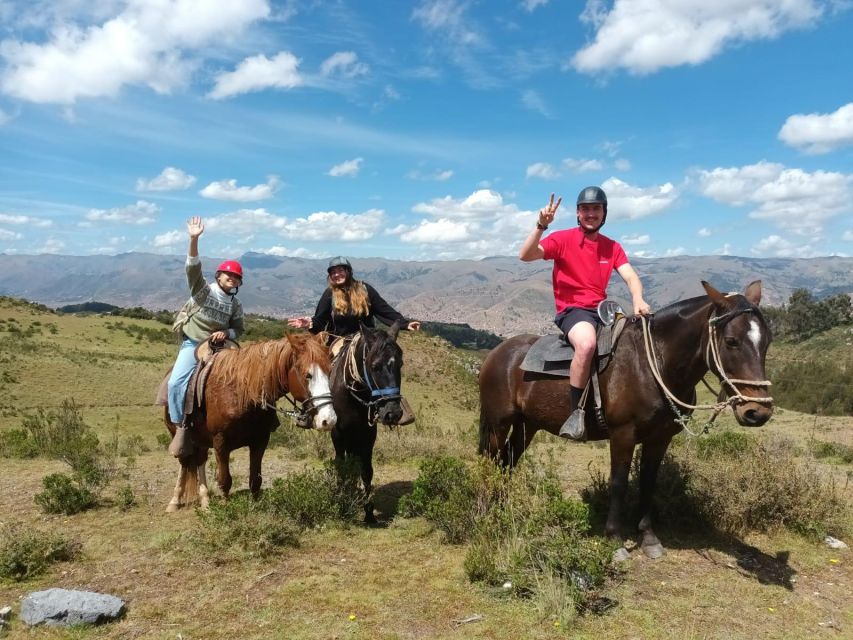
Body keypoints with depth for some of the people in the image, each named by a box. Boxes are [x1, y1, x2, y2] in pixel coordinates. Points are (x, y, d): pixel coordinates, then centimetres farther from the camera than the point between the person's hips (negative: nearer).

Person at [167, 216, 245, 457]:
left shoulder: (236, 305, 9)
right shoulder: (202, 289, -2)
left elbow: (238, 329, 16)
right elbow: (193, 268, -18)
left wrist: (226, 333, -9)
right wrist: (194, 240, -32)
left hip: (219, 346, 3)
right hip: (192, 344, -3)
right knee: (176, 382, -24)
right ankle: (181, 428, -15)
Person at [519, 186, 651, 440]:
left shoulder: (612, 247, 13)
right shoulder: (563, 239, -2)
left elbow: (631, 277, 0)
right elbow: (525, 255, -15)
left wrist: (638, 301, -21)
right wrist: (541, 226, -28)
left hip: (602, 310, 6)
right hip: (571, 310, -6)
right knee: (587, 343, -38)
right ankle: (576, 412, -27)